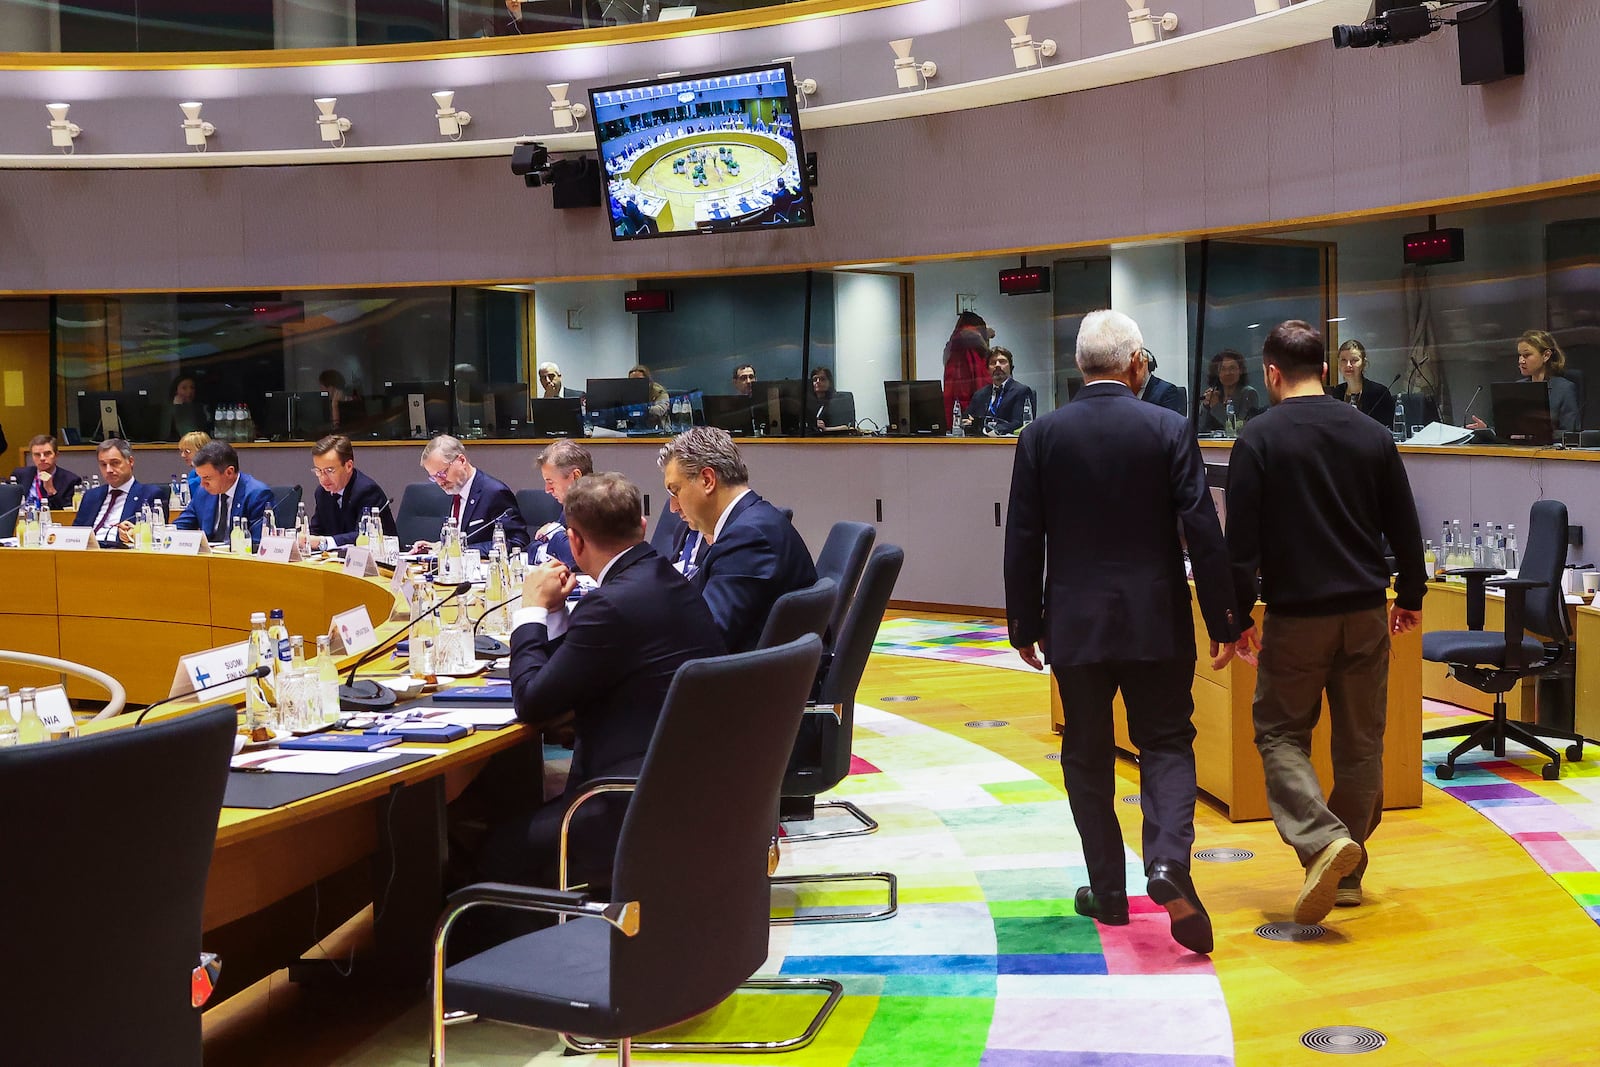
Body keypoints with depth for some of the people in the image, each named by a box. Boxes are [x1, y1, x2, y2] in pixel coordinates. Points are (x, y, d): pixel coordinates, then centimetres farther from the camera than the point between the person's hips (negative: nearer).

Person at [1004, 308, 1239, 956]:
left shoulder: (1042, 435, -3)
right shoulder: (1168, 430, -6)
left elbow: (1023, 540, -1)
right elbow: (1203, 532, -8)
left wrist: (1025, 625, 8)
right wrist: (1222, 622, 0)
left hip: (1075, 623, 1)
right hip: (1156, 622, -1)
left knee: (1088, 756, 13)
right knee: (1166, 743, 10)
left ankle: (1108, 890, 18)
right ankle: (1169, 860, -13)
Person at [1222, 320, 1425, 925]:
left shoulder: (1259, 439, -8)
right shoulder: (1372, 435, 4)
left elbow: (1242, 540, -10)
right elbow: (1404, 528, 10)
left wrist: (1238, 615, -2)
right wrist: (1411, 596, 22)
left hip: (1295, 614, -4)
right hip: (1366, 612, 4)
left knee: (1279, 732, 8)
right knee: (1360, 741, 12)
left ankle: (1322, 841, -14)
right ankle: (1347, 874, 20)